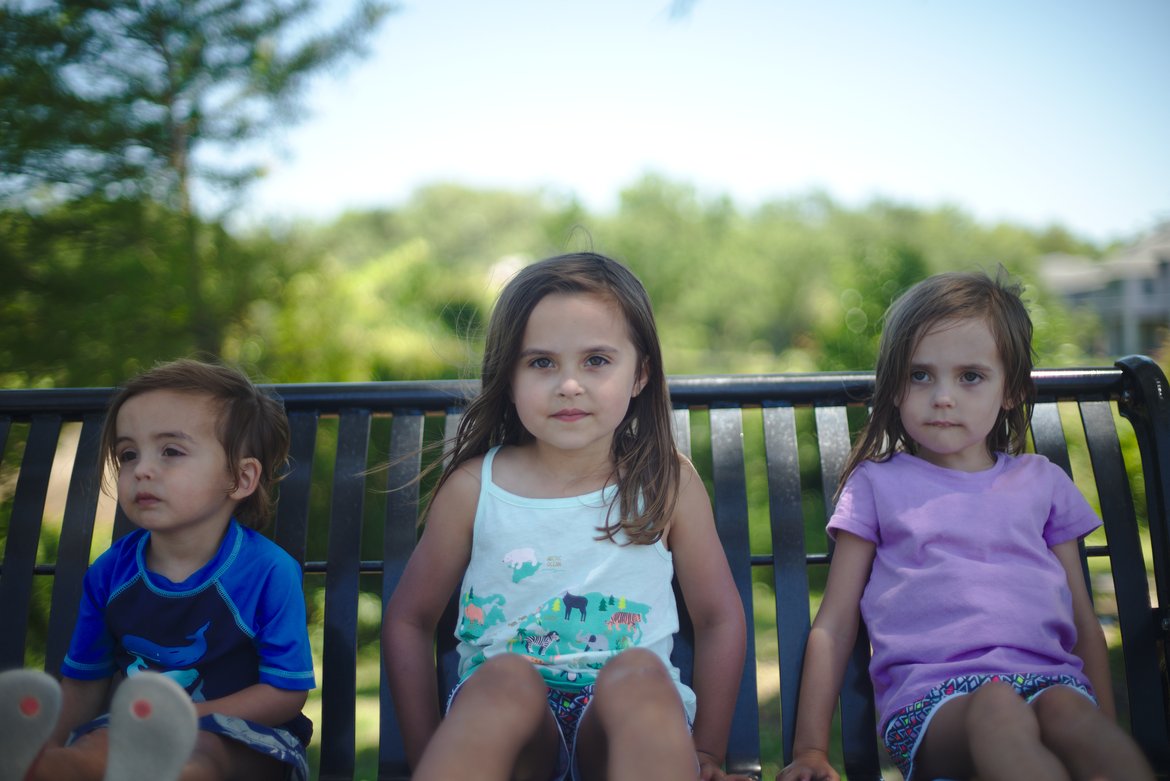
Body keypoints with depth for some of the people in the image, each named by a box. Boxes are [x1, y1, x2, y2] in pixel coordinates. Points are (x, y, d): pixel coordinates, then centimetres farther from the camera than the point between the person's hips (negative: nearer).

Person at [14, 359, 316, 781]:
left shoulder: (269, 571, -12)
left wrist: (182, 717, -19)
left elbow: (287, 692, -9)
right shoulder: (110, 572, 3)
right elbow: (84, 683, 13)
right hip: (133, 731, 4)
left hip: (237, 735, -3)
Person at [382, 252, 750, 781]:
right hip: (498, 711, 0)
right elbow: (408, 619, 8)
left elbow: (720, 618, 7)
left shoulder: (668, 484, 1)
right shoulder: (474, 487, 0)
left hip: (634, 713, 1)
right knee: (507, 676, -34)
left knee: (638, 671, -33)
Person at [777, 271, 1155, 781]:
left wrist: (1106, 736, 9)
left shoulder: (1042, 481, 21)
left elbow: (1084, 622, 22)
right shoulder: (875, 484, 14)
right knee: (997, 711, -36)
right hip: (930, 696, -2)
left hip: (1046, 676, 2)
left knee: (1070, 713, -34)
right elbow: (832, 627, 11)